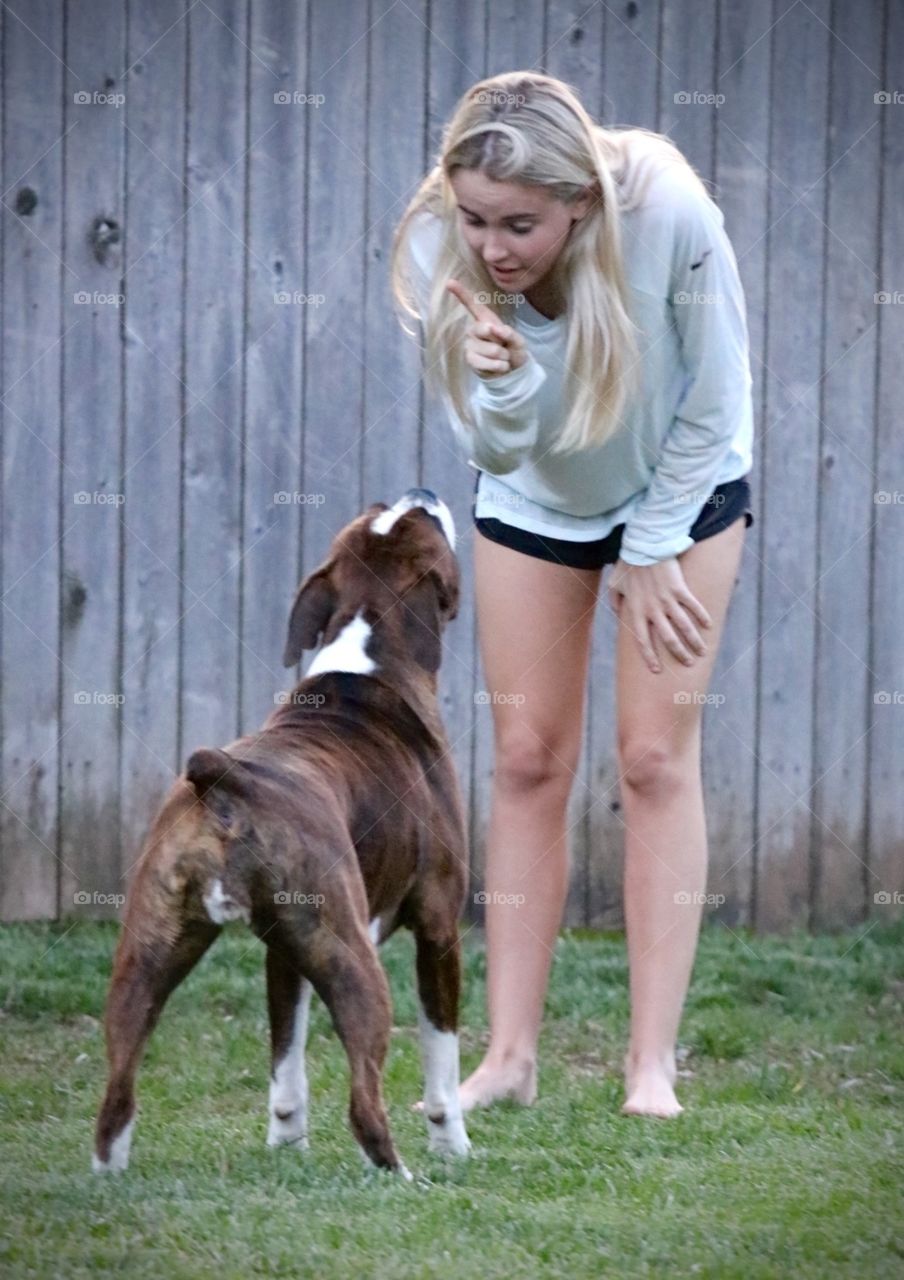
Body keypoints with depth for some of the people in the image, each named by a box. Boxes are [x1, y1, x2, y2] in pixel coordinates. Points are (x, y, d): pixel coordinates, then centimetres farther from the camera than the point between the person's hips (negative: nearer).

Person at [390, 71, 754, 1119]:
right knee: (527, 759, 0)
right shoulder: (438, 252, -29)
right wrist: (501, 384, -45)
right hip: (533, 502, 2)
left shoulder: (669, 217, -36)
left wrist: (652, 553, -12)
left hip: (682, 484, -2)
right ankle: (510, 1055, 3)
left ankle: (652, 1063, -6)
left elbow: (713, 405, -20)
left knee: (655, 757, -7)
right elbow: (492, 449, -22)